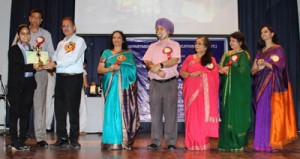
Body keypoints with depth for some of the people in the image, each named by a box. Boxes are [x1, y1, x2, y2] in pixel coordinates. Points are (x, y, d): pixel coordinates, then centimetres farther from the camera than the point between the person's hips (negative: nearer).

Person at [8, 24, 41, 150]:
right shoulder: (13, 50, 1)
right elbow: (15, 67, -12)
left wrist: (38, 65, -4)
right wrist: (32, 67, -19)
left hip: (29, 85, 5)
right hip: (16, 85, -5)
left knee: (25, 113, 5)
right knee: (15, 113, -2)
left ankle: (22, 141, 11)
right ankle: (15, 142, 1)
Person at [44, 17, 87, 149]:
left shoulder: (79, 41, 1)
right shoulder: (60, 44, 22)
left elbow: (73, 58, -12)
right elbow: (55, 58, 15)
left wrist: (56, 63, -17)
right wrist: (49, 63, -7)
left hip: (74, 77, -6)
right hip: (60, 77, 6)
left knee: (73, 109, -3)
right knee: (59, 108, 6)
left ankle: (74, 139, 5)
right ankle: (62, 138, 16)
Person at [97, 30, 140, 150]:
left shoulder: (129, 54, 15)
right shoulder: (107, 53, 13)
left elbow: (133, 70, 12)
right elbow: (99, 69, 7)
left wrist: (134, 84, -1)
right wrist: (109, 69, -11)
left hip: (126, 86, 1)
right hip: (112, 86, -1)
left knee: (125, 111, -4)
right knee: (112, 110, -7)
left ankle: (125, 141, 2)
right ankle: (112, 142, -2)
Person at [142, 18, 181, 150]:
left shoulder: (174, 45, 7)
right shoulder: (153, 46, 16)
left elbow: (175, 60, -10)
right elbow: (147, 62, 3)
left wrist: (159, 65, -16)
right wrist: (156, 70, -14)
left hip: (170, 83, -3)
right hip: (155, 83, 3)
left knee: (170, 112, -3)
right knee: (155, 112, 3)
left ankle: (171, 142, 2)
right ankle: (155, 141, 9)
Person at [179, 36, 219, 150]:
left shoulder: (211, 59, 8)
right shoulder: (189, 58, 12)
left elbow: (215, 75, 3)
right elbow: (181, 72, 8)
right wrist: (190, 74, -11)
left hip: (205, 93, -1)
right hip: (191, 92, 1)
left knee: (204, 116, -3)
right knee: (192, 116, 0)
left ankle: (203, 143, 5)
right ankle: (193, 143, 7)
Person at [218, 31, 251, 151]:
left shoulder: (244, 55, -3)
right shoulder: (227, 54, 16)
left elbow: (242, 70, -14)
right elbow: (220, 67, 10)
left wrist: (228, 69, -7)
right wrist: (222, 69, -11)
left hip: (239, 89, -6)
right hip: (228, 87, 6)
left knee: (237, 113, -6)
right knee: (227, 113, 4)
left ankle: (238, 143, 1)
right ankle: (227, 142, 9)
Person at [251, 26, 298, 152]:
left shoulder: (278, 49, 1)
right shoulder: (259, 51, 18)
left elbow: (280, 67, -8)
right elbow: (252, 71, 14)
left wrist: (265, 63, -20)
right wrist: (258, 68, -8)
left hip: (274, 85, -5)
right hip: (262, 84, 5)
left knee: (273, 112, -8)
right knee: (262, 113, 1)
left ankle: (274, 142, -4)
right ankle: (263, 142, 5)